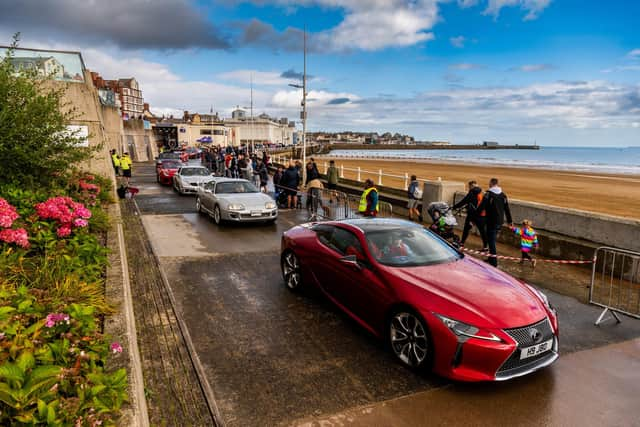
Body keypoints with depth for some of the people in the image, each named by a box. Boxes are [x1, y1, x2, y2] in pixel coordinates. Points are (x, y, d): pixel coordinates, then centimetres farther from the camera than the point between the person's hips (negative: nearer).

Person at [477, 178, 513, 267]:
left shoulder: (488, 194, -12)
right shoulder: (503, 195, 8)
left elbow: (481, 208, -15)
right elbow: (507, 209, 15)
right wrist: (510, 221, 24)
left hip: (491, 222, -7)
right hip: (500, 222, 7)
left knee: (491, 241, -2)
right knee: (493, 240, 19)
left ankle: (493, 262, -3)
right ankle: (491, 258, 27)